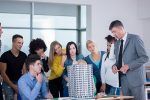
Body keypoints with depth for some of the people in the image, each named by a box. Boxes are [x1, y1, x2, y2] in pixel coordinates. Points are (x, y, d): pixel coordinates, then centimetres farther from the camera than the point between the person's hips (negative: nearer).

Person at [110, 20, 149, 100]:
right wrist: (115, 65, -1)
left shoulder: (135, 39, -6)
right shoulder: (116, 44, 15)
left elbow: (144, 57, -11)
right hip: (123, 79, 6)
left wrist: (128, 66, -18)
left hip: (135, 78, -5)